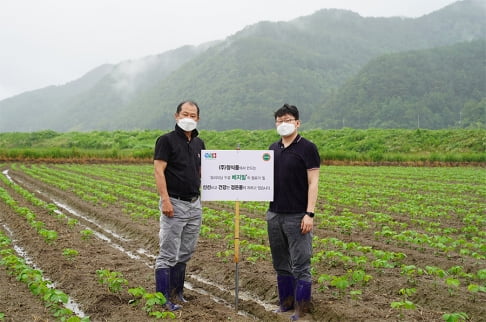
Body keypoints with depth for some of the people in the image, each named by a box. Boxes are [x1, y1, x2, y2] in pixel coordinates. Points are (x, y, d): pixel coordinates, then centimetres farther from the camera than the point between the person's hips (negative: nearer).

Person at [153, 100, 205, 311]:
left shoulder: (198, 143, 13)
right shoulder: (167, 140, -7)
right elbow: (159, 171, -13)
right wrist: (165, 200, -21)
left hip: (194, 204, 7)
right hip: (174, 204, -7)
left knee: (185, 253, 13)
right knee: (168, 254, -4)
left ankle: (177, 292, 24)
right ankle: (163, 299, 1)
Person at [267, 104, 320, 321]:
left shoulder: (307, 148, -7)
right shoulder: (273, 149, 12)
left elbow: (313, 183, -11)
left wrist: (309, 213, -17)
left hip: (297, 216, -6)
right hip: (274, 214, 6)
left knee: (300, 264, -2)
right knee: (281, 263, 13)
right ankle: (286, 303, 24)